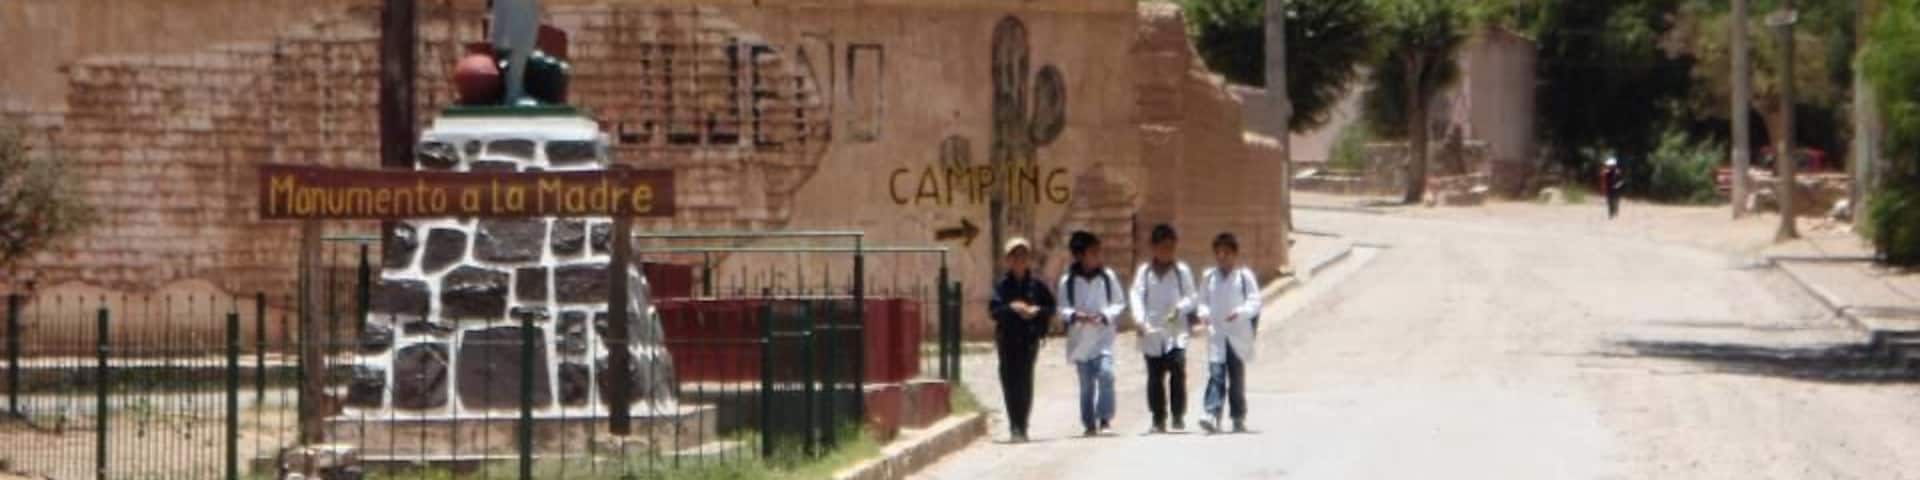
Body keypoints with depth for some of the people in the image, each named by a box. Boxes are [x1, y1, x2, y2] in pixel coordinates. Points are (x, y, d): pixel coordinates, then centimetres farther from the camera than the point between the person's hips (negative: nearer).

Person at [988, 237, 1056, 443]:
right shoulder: (1002, 285, 3)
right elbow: (994, 309, -6)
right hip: (1008, 339, 0)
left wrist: (1037, 310, -10)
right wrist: (1011, 308, -22)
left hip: (1029, 339, 0)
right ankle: (1015, 427, 2)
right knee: (1010, 382, -4)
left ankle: (1021, 427, 1)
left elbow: (1051, 307, 9)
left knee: (1025, 382, -6)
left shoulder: (1036, 285, 6)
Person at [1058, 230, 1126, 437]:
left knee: (1105, 374, -18)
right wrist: (1077, 316, -18)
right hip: (1080, 338, 1)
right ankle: (1089, 424, 16)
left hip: (1103, 336, -1)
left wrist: (1105, 315, -13)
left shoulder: (1107, 276, 0)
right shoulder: (1068, 281, -2)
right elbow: (1063, 309, 1)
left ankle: (1105, 418, -8)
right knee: (1086, 383, 6)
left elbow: (1119, 303, 5)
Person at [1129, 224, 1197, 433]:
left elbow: (1190, 297, 5)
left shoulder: (1182, 271, 5)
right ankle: (1158, 419, 13)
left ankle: (1178, 416, -8)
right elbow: (1136, 296, -2)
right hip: (1152, 333, 1)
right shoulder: (1144, 271, 6)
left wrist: (1179, 308, -16)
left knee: (1178, 370, -16)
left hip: (1176, 332, -1)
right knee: (1155, 377, 4)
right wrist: (1140, 321, -17)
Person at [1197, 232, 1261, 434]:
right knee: (1215, 374, -13)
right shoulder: (1208, 277, 7)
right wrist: (1204, 313, -7)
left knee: (1237, 377, 8)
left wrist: (1240, 312, -23)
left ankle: (1239, 418, 18)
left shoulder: (1245, 276, -2)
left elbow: (1254, 302, -5)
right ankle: (1212, 415, -21)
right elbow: (1203, 301, 15)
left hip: (1238, 336, -1)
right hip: (1216, 335, 1)